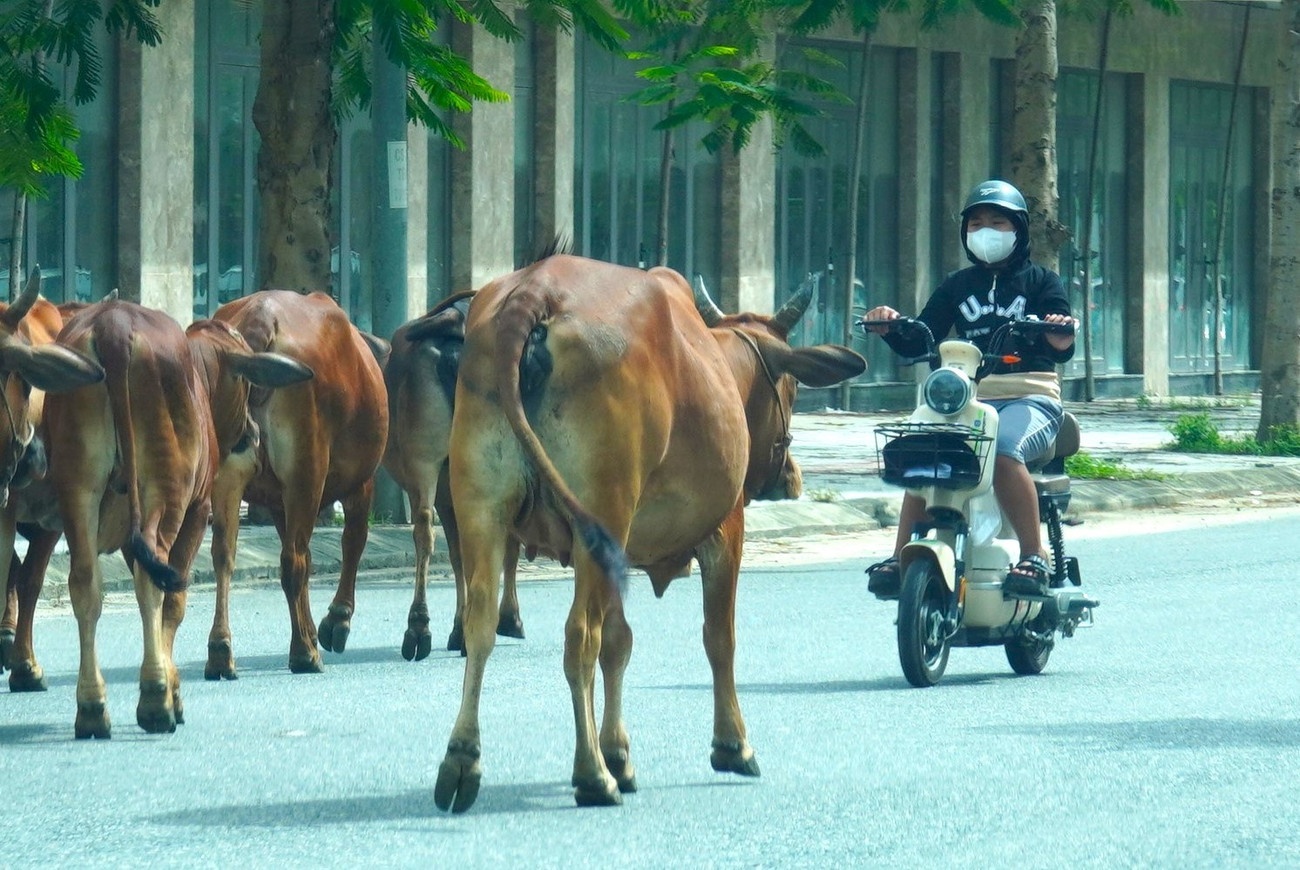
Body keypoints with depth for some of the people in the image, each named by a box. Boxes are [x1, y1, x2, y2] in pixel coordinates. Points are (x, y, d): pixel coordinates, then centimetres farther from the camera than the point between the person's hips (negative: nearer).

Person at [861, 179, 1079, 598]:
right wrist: (890, 328, -9)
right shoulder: (957, 286, 22)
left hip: (1029, 398, -3)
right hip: (968, 398, 3)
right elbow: (917, 343, 13)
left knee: (1002, 449, -37)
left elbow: (1062, 348, -4)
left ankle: (1034, 558, -29)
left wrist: (1061, 334, -28)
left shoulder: (1041, 281, 11)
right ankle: (901, 556, -24)